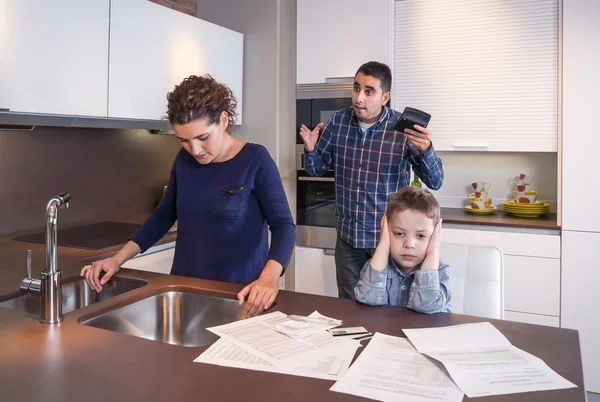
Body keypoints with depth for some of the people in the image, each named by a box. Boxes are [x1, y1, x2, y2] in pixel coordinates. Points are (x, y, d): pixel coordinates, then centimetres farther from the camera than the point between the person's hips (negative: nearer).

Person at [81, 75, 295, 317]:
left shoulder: (255, 159, -13)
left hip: (237, 292, -4)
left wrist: (268, 278, -35)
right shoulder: (184, 160, 2)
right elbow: (163, 215, 11)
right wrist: (118, 259, 2)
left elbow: (282, 224, -17)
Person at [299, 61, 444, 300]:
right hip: (347, 237, 3)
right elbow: (317, 169, 8)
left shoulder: (403, 129, -13)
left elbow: (435, 182, -12)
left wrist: (425, 150, -32)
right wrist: (311, 150, -14)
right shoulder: (338, 122, -3)